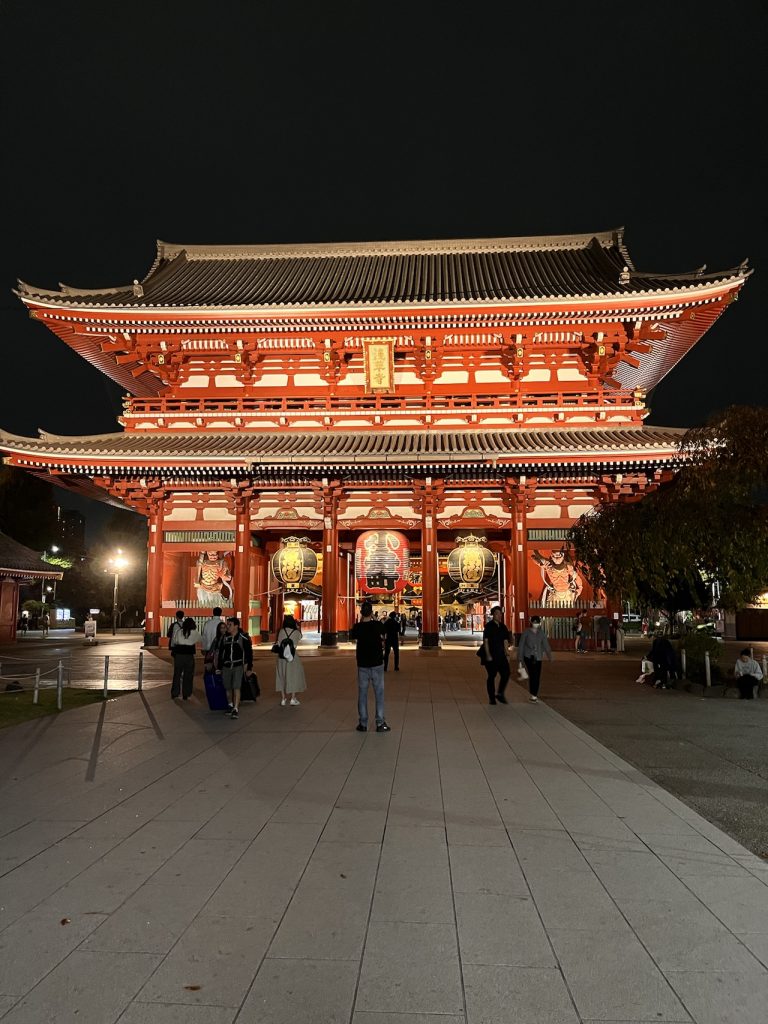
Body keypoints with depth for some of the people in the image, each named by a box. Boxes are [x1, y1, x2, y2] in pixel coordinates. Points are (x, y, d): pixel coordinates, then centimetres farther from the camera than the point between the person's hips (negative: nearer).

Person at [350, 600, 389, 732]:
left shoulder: (357, 627, -9)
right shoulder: (378, 625, -9)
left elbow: (351, 636, 11)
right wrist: (374, 619, 11)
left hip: (362, 664, 1)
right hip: (377, 663, -1)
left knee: (362, 693, 9)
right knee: (379, 693, 5)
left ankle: (363, 724, 12)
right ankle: (380, 723, 6)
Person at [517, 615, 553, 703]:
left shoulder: (541, 632, 7)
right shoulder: (526, 632, -3)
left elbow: (546, 644, 5)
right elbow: (521, 645, -1)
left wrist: (549, 656, -4)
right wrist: (520, 658, -3)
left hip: (538, 657, 3)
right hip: (528, 656, -3)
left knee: (537, 676, 1)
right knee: (532, 674, -17)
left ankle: (534, 695, 15)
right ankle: (533, 695, -11)